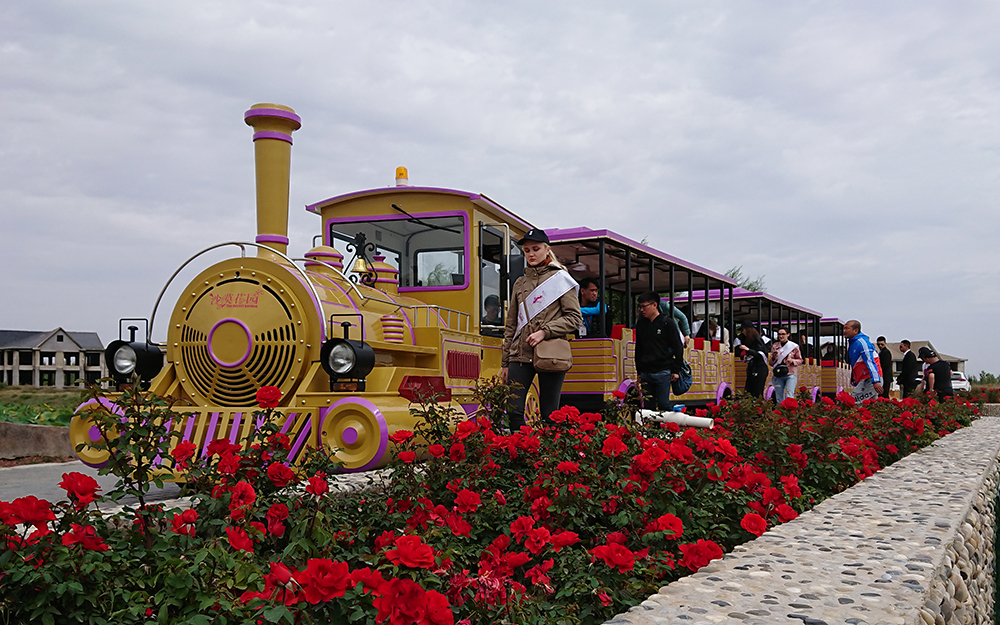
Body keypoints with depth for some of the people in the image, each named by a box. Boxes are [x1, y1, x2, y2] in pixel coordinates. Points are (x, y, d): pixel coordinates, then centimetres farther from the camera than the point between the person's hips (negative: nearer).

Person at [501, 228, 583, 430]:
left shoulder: (560, 278, 5)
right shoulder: (520, 283, 17)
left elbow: (574, 318, -1)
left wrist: (544, 332, -13)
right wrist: (505, 362, 14)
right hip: (520, 355, 4)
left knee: (549, 415, -1)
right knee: (513, 411, -7)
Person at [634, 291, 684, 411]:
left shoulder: (667, 323, -1)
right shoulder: (641, 324, 13)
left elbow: (678, 348, -1)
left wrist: (676, 370, -4)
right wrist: (639, 372, 17)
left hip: (663, 373, -5)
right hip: (645, 373, 5)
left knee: (663, 404, -5)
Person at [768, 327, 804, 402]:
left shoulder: (794, 346, 3)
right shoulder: (774, 346, 9)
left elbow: (800, 360, 10)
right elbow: (770, 363, 12)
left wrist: (792, 361, -10)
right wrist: (774, 358, -10)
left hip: (791, 374, -3)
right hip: (778, 375, 3)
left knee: (789, 397, -14)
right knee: (779, 398, 4)